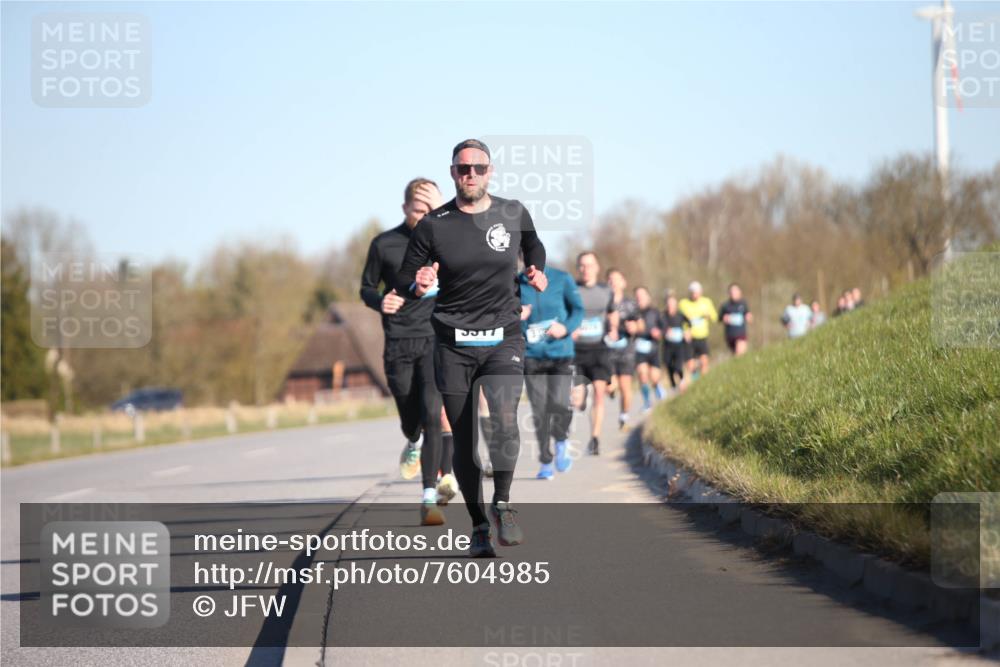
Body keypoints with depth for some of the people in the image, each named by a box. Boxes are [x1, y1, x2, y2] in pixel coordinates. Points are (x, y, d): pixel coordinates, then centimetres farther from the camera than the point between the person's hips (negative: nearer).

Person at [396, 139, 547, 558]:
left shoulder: (513, 214, 4)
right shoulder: (433, 226, -1)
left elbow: (533, 246, 27)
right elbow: (403, 284, 3)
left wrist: (538, 274, 7)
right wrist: (418, 285, -20)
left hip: (504, 339, 0)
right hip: (454, 345, 0)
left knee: (504, 420, -23)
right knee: (464, 440, 1)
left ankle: (502, 505, -5)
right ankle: (479, 527, 13)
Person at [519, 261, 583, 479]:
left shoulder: (562, 279, 0)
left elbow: (578, 309, 6)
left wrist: (566, 327, -13)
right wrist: (516, 318, -17)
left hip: (561, 354, -1)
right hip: (532, 356, 1)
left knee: (559, 405, -15)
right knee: (539, 410, 0)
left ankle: (561, 444, 15)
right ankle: (546, 463, 14)